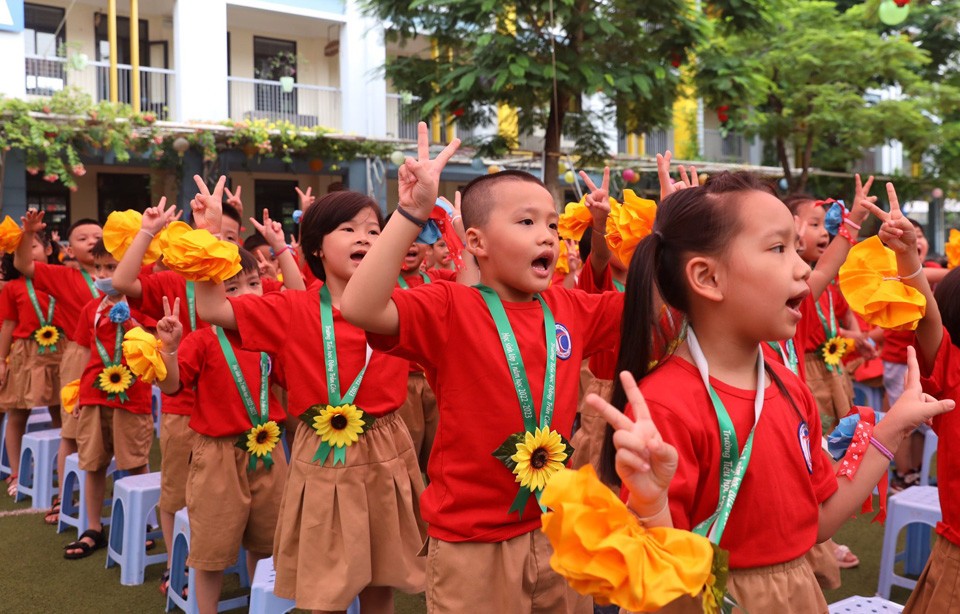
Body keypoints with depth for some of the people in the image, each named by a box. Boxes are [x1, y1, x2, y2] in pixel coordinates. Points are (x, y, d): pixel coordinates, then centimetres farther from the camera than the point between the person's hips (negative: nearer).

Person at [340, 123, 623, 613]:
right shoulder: (449, 309, -14)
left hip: (556, 530, 5)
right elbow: (361, 308, -30)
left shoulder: (570, 310, 3)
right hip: (474, 544, -5)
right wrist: (412, 213, -34)